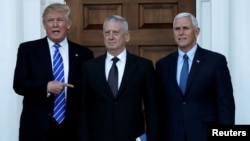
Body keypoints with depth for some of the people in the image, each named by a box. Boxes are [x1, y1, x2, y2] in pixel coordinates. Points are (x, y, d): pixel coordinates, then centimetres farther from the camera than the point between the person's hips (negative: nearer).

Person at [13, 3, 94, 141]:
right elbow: (18, 84, -4)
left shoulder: (83, 54, 6)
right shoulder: (28, 49, 4)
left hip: (71, 128, 1)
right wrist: (46, 87, -20)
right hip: (36, 128, -1)